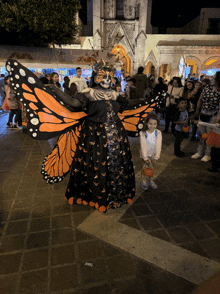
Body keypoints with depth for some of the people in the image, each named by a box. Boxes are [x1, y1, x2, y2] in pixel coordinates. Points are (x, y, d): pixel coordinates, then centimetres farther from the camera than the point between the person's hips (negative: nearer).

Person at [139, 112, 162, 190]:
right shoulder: (143, 133, -18)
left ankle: (149, 180, 32)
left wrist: (156, 156, -21)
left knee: (150, 168, 14)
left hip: (153, 154, 2)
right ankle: (144, 182, 13)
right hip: (145, 154, -2)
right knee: (145, 167, -5)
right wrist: (145, 157, -23)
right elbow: (143, 145, -20)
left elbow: (158, 145, -16)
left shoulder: (158, 133, -13)